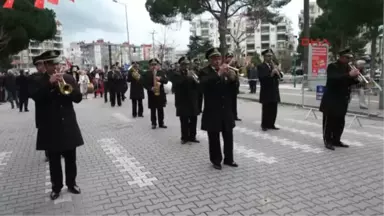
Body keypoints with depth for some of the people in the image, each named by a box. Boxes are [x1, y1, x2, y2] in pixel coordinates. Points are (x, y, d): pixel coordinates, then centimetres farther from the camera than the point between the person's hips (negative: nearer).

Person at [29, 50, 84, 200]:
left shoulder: (68, 78, 5)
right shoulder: (38, 81, 0)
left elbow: (78, 98, -3)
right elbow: (35, 96, -18)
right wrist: (49, 83, -26)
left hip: (68, 125, 2)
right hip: (50, 128, -2)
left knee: (71, 159, 12)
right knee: (54, 160, 9)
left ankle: (71, 183, 28)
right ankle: (56, 187, 24)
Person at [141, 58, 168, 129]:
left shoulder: (161, 73, 4)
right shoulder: (147, 74, -2)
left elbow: (166, 80, -5)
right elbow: (144, 83, -8)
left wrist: (160, 79, -24)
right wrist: (151, 88, -23)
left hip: (161, 94, 2)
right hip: (151, 95, -2)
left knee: (160, 110, 10)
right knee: (153, 110, 6)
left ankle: (161, 123, 20)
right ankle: (154, 123, 17)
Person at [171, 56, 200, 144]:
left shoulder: (192, 73, 12)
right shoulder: (176, 74, -1)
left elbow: (198, 85, 6)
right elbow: (176, 84, -19)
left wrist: (196, 80, -16)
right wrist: (187, 77, -24)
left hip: (193, 101, 4)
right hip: (182, 102, -4)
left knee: (193, 120, 6)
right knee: (184, 121, 0)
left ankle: (192, 137, 17)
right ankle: (185, 137, 10)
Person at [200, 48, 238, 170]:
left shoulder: (225, 70, 9)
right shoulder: (205, 71, -5)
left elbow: (234, 86, 3)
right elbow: (204, 83, -25)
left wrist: (231, 77, -18)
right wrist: (219, 74, -33)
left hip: (226, 110, 5)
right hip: (213, 111, -4)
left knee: (229, 136, 12)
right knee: (214, 138, 5)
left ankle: (229, 159, 26)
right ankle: (216, 161, 19)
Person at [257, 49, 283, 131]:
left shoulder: (274, 65, 16)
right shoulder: (260, 66, -4)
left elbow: (280, 76, 6)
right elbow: (262, 78, -18)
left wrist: (276, 70, -9)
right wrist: (272, 73, -22)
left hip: (274, 92, 6)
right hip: (266, 92, -6)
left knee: (274, 110, 8)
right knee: (266, 110, -2)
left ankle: (271, 124, 18)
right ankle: (264, 125, 8)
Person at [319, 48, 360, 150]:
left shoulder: (348, 68, 14)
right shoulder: (332, 66, -8)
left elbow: (349, 82, 14)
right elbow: (334, 78, -26)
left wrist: (355, 78, -7)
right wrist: (349, 75, -32)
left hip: (342, 100, 8)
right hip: (331, 99, -8)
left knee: (340, 122, 11)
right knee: (329, 121, -3)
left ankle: (336, 140, 22)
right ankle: (328, 141, 5)